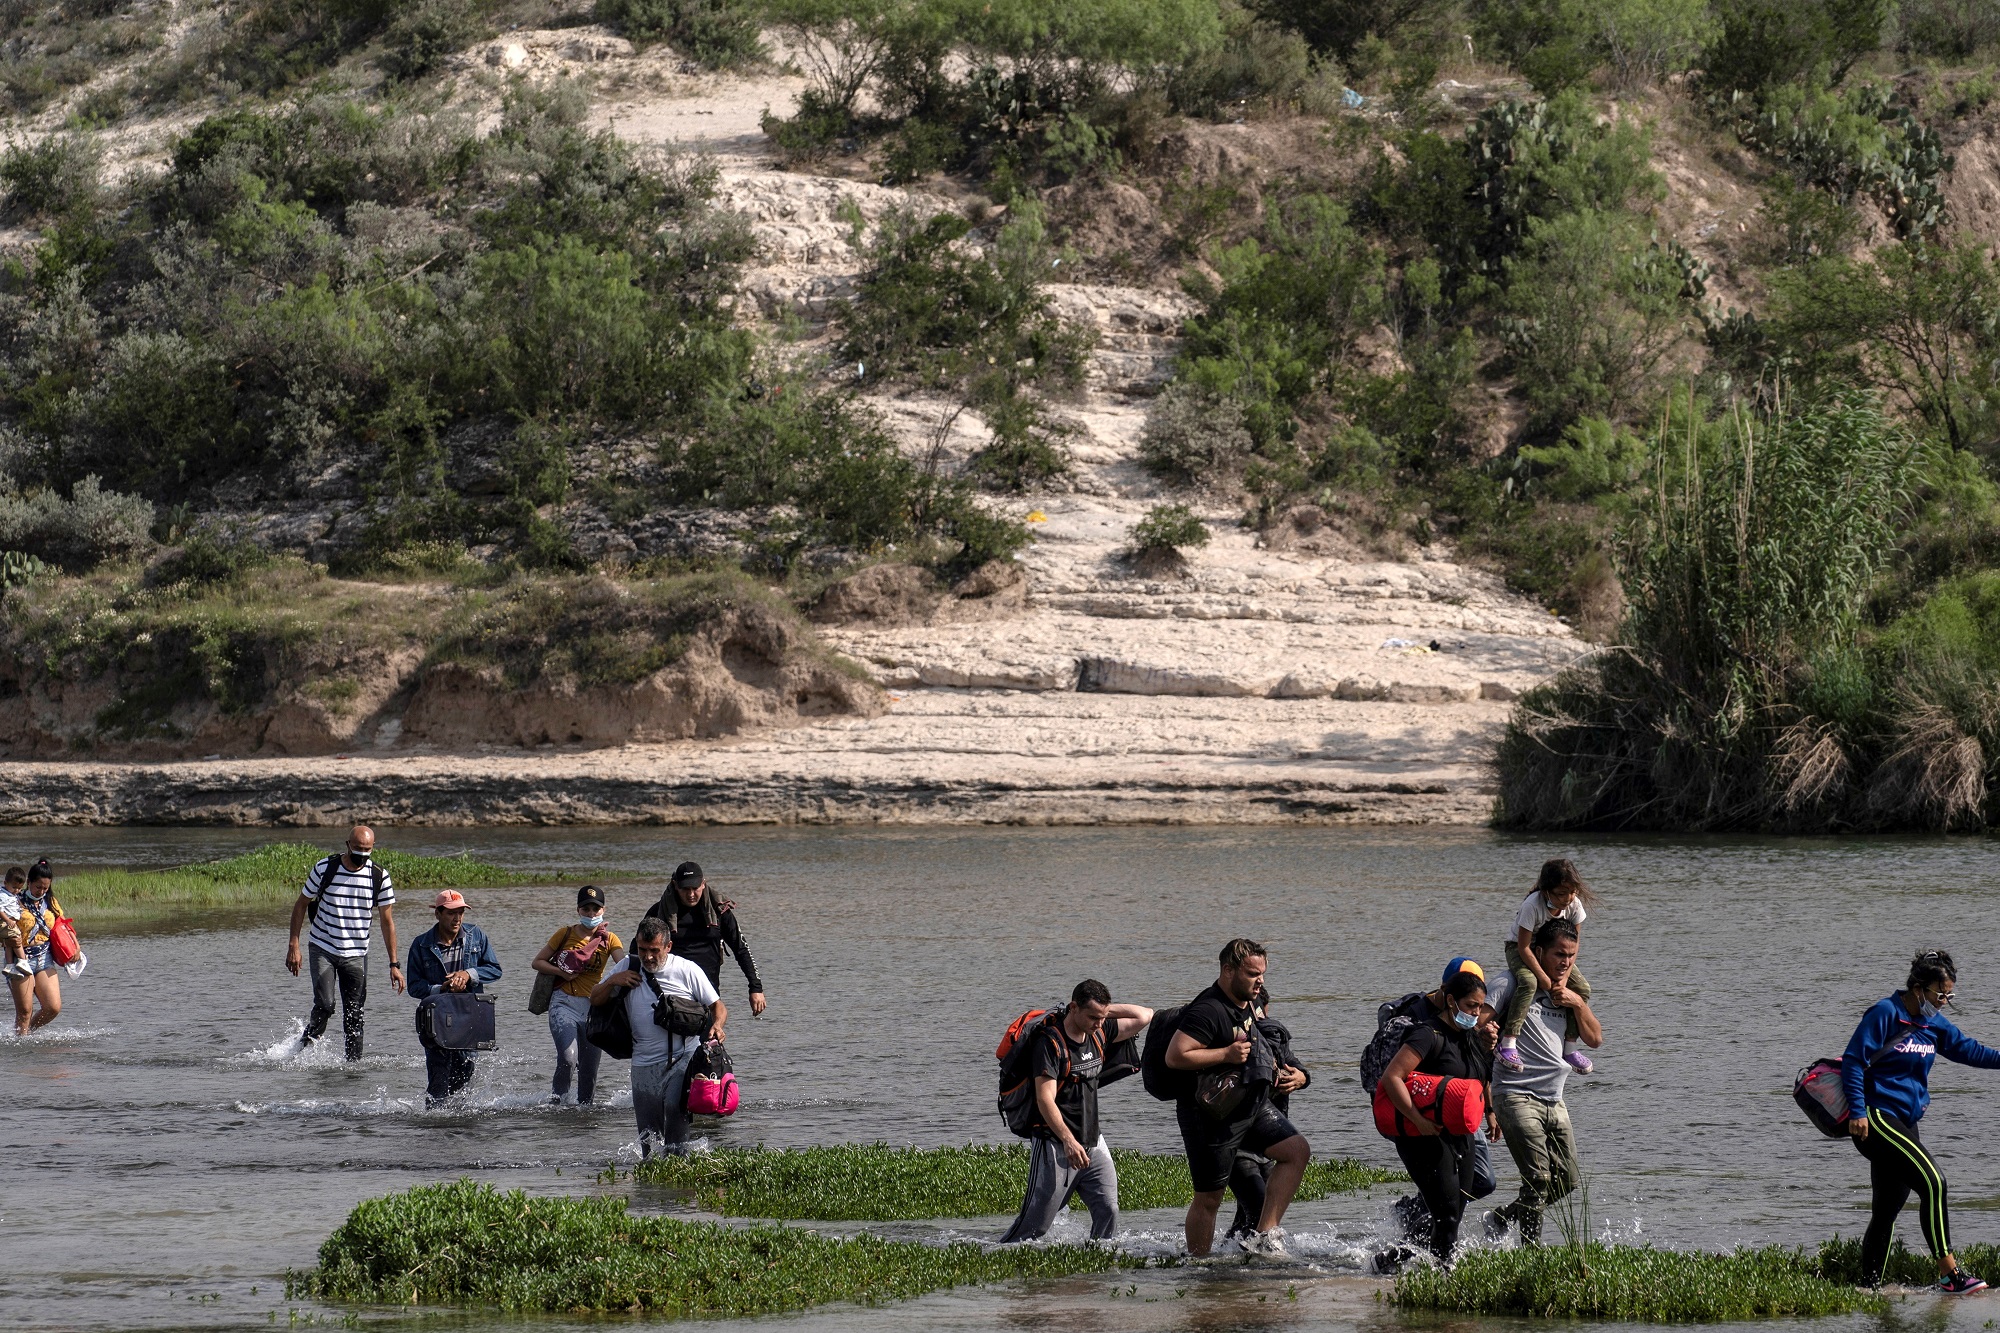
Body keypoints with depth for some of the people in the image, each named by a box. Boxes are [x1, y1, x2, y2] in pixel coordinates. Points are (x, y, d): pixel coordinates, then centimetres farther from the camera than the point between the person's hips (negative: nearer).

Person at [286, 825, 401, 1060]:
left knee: (354, 1017, -1)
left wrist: (393, 964, -3)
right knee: (325, 1005, -16)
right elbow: (301, 905, 2)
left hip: (356, 955, 2)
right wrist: (293, 946, -5)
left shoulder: (379, 877, -4)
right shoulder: (325, 869, -8)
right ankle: (305, 1047, 8)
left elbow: (387, 920, 1)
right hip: (323, 950, -2)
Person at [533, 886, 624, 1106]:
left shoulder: (609, 939, 3)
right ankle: (557, 1097, -1)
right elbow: (538, 962, 9)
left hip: (593, 1005, 2)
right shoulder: (565, 934, 3)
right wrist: (562, 973, -9)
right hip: (564, 1003, -2)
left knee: (589, 1067, 4)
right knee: (568, 1057, -22)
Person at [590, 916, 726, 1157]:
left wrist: (716, 1026, -19)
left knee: (675, 1104, -29)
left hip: (683, 1058, -4)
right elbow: (595, 999, 15)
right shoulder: (629, 967, 8)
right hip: (644, 1063, 4)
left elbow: (718, 1006, 4)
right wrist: (612, 981, -6)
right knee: (648, 1137, 6)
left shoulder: (687, 970, -2)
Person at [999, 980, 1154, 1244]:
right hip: (1056, 1143, -7)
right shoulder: (1049, 1042, -14)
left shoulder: (1098, 1034, 7)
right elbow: (1045, 1099, -22)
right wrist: (1068, 1140, -33)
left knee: (1108, 1212, -5)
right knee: (1035, 1225, -6)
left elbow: (1145, 1016, 16)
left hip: (1093, 1142, 7)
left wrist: (1105, 1010, 3)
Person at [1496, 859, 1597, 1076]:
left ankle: (1571, 1046, 1)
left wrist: (1563, 978, -20)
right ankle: (1507, 1045, -38)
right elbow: (1523, 946, -28)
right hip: (1519, 950, -5)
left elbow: (1573, 945, -10)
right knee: (1529, 982, -35)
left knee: (1582, 988, -12)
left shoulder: (1574, 905, -18)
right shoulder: (1533, 905, -32)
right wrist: (1544, 978, -30)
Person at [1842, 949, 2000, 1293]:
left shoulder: (1934, 1024, 13)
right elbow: (1853, 1061, -13)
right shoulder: (1885, 1014, -11)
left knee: (1888, 1208, 10)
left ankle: (1869, 1286, 17)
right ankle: (1948, 1273, -20)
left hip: (1904, 1122, 9)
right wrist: (1857, 1112, -18)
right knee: (1933, 1183, -19)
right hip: (1876, 1118, -9)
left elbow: (1968, 1050, 16)